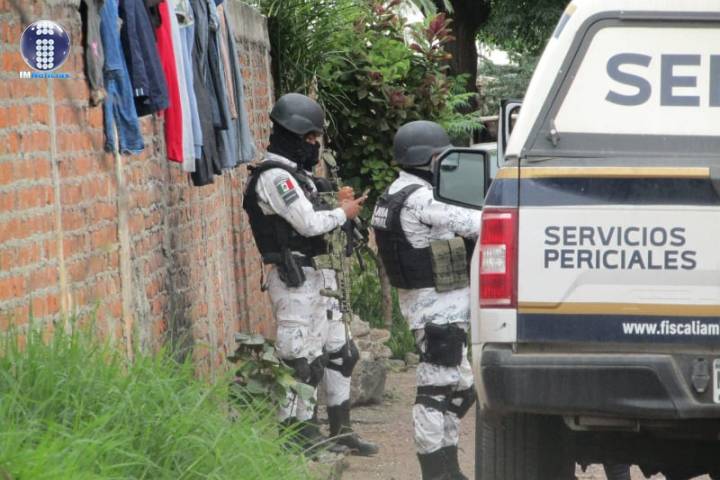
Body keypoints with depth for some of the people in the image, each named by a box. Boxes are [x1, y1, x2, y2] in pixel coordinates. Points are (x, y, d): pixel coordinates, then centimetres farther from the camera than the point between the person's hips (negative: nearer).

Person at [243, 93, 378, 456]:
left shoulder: (296, 174, 17)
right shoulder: (274, 177, -15)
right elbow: (309, 224, -21)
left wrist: (339, 205, 5)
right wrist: (343, 213, -5)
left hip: (317, 276, 11)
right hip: (295, 279, -11)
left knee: (337, 353, 14)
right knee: (301, 358, -7)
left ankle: (340, 429, 20)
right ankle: (298, 431, -2)